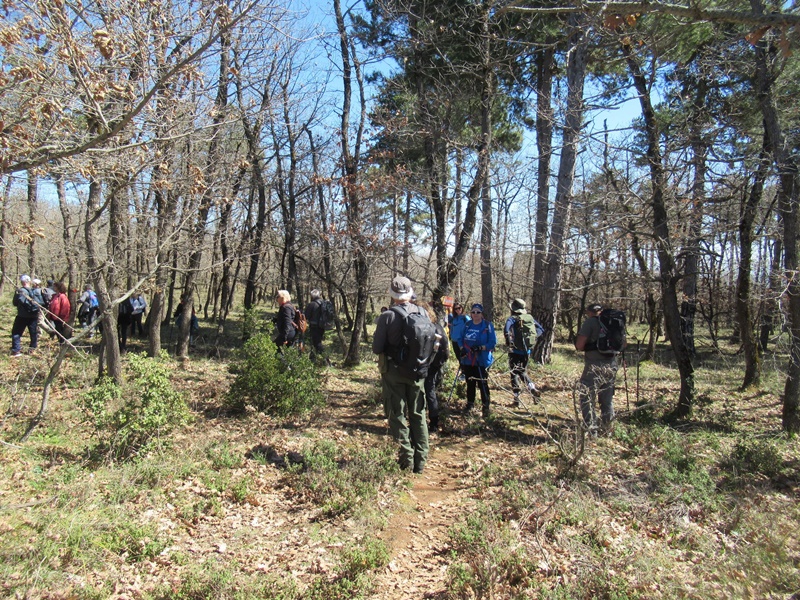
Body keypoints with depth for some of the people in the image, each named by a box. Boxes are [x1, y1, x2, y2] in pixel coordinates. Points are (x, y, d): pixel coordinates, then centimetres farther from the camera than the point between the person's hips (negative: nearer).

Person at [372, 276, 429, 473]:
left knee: (397, 415, 7)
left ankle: (405, 460, 9)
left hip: (394, 372, -4)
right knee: (418, 414, 14)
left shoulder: (387, 316, -16)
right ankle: (420, 460, 20)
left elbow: (377, 348, -13)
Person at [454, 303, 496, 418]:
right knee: (470, 383, 15)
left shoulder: (488, 326, -8)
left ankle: (485, 407, 11)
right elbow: (459, 337, 11)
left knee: (483, 384, 0)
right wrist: (461, 348, -5)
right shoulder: (467, 325, 5)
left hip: (482, 361, -4)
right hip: (468, 360, 4)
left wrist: (481, 348, -23)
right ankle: (470, 404, 30)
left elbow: (493, 342, -11)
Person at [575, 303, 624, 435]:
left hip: (594, 365, -6)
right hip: (612, 365, 6)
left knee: (587, 399, 2)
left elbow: (579, 346, -12)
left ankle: (591, 431, -1)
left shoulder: (590, 322, -8)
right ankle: (607, 429, 25)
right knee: (607, 400, 18)